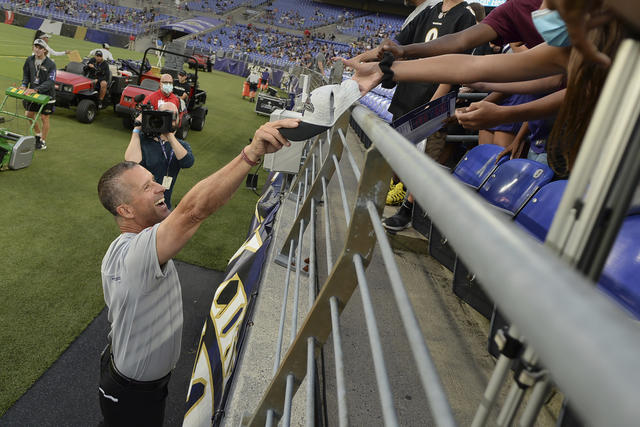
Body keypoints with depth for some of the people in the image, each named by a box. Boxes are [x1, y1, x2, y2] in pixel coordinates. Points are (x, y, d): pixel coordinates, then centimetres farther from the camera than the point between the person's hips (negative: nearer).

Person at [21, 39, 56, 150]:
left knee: (44, 117, 3)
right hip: (32, 92, 6)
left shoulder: (51, 64, -18)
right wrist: (24, 85, -9)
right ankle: (38, 134, 35)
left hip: (46, 95, -5)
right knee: (29, 114, 12)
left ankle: (43, 141, 17)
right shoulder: (29, 60, -2)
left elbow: (50, 82, -25)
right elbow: (26, 74, 10)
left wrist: (36, 90, -34)